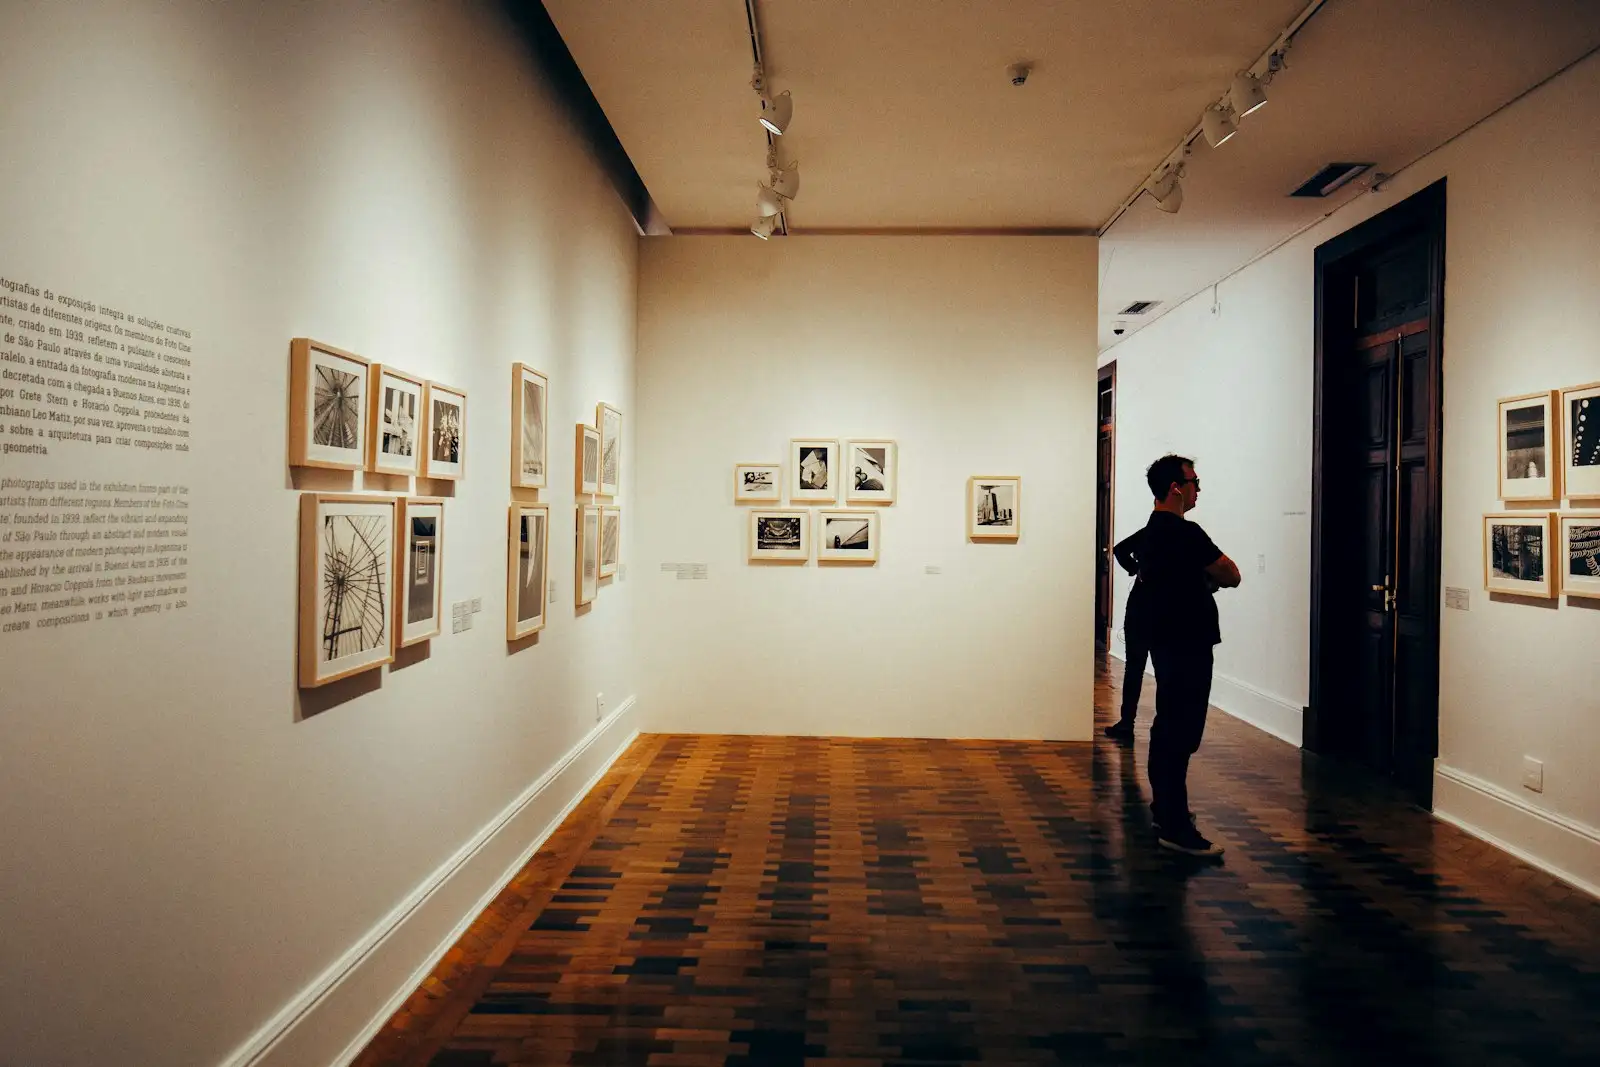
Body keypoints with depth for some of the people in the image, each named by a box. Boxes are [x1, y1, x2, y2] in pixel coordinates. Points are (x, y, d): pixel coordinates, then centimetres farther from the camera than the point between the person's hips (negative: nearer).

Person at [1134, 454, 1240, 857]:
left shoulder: (1152, 531, 13)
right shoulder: (1185, 533, -17)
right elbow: (1231, 577, -10)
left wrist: (1201, 577, 8)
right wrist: (1210, 574, 10)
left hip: (1167, 639, 11)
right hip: (1186, 643, -11)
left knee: (1169, 728, 17)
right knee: (1181, 734, -9)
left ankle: (1165, 808, 27)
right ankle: (1175, 827, -7)